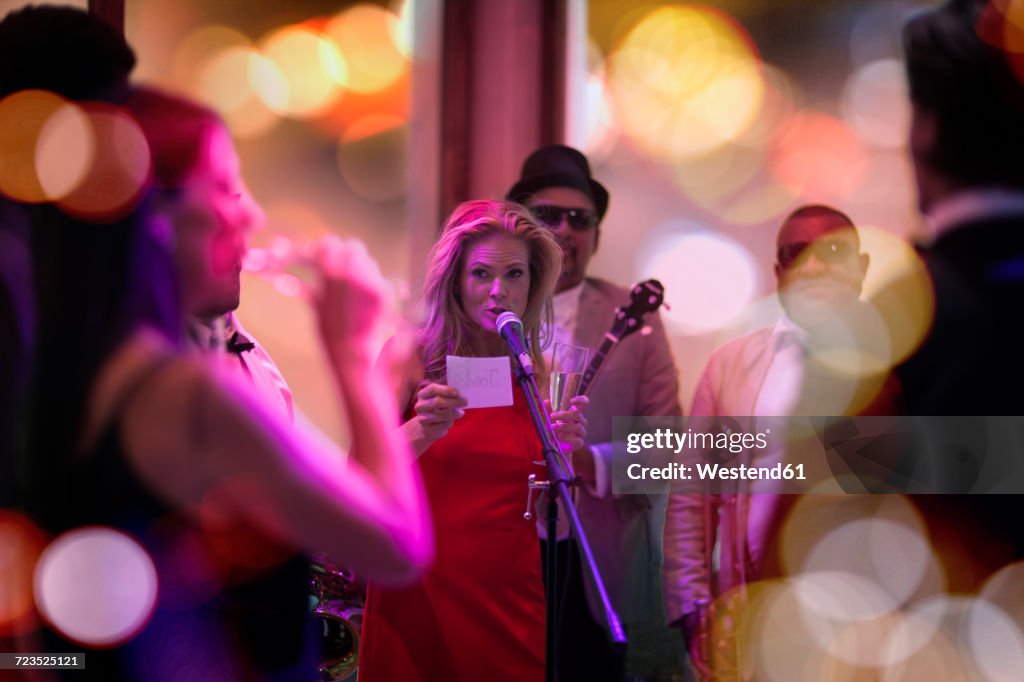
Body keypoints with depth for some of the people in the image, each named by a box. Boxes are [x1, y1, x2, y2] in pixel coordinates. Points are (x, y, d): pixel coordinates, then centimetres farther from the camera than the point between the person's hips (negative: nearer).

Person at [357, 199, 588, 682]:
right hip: (418, 596, -2)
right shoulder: (411, 356, -4)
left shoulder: (541, 376, 3)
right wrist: (421, 432, -27)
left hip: (510, 601, 2)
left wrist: (564, 451, -11)